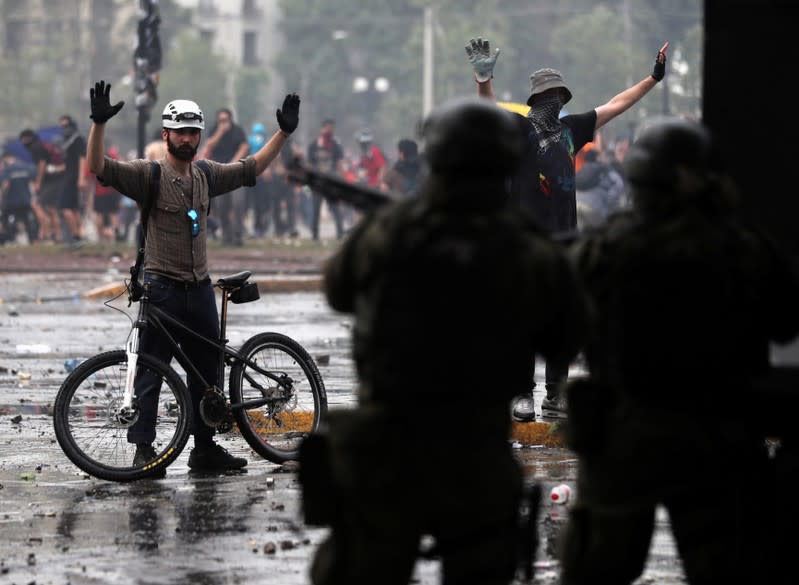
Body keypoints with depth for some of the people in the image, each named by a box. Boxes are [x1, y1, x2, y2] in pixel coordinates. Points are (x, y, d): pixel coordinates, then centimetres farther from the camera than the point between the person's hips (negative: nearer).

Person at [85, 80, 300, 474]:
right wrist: (99, 124, -33)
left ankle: (205, 448, 19)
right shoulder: (147, 174, -7)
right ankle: (143, 449, 1)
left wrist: (284, 133, 15)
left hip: (199, 289, 6)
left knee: (206, 372, 10)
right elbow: (99, 168, -19)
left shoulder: (207, 175, 10)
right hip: (162, 289, -6)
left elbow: (251, 168, 22)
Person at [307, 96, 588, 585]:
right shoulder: (533, 254, -9)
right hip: (478, 458, 0)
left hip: (383, 452, 0)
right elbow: (566, 342, 4)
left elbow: (339, 290, 10)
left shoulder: (386, 232, -9)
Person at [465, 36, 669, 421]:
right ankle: (523, 394, -4)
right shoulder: (520, 128, -1)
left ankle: (555, 396, 13)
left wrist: (654, 77, 27)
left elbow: (614, 106, 24)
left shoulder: (571, 129, 16)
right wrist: (483, 79, -40)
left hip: (566, 238, 6)